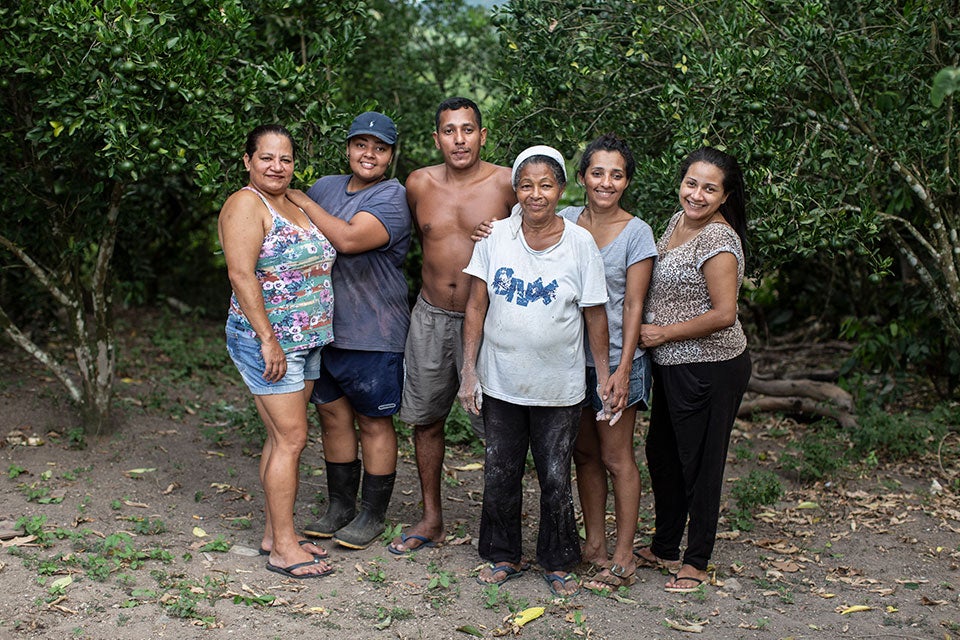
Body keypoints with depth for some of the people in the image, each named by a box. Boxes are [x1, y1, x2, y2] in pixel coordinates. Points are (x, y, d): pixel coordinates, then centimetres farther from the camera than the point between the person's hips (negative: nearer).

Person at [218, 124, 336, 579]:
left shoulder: (294, 206, 15)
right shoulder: (246, 205, -11)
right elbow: (241, 274, -19)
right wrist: (268, 339, -22)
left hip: (305, 341, 8)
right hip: (266, 341, -8)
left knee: (283, 437, 11)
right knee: (291, 438, -9)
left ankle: (275, 533, 19)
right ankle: (283, 548, -3)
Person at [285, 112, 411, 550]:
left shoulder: (392, 198, -10)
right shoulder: (326, 187, 11)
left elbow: (349, 239, -25)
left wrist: (302, 201, -15)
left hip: (372, 333, -6)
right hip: (324, 327, 6)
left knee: (374, 422, 5)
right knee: (332, 415, 14)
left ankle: (372, 516, 16)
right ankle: (340, 506, 28)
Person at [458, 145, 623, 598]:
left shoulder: (580, 243, -5)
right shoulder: (495, 236, -2)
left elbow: (595, 315, 0)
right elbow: (476, 307, 1)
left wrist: (605, 376, -1)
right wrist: (469, 369, -3)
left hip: (558, 387, -1)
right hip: (500, 383, 2)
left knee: (556, 480, 6)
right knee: (499, 476, 11)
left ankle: (558, 564, 25)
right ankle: (504, 556, 30)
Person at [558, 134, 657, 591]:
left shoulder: (636, 232, -7)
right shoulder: (565, 221, 3)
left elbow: (633, 305, -9)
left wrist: (623, 369, -14)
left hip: (615, 359, -4)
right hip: (572, 356, 4)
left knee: (616, 457, 0)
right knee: (584, 454, 12)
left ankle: (623, 559, 8)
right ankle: (593, 544, 25)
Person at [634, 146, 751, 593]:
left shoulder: (718, 240, -19)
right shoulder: (678, 221, 7)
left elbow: (723, 314, -24)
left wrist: (663, 333, -16)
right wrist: (651, 333, 8)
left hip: (711, 368, -9)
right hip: (672, 364, 9)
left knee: (699, 462, 4)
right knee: (661, 453, 19)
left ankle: (696, 561, 20)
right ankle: (664, 547, 35)